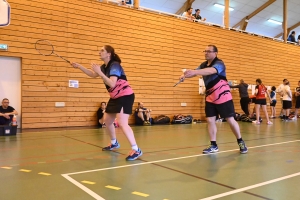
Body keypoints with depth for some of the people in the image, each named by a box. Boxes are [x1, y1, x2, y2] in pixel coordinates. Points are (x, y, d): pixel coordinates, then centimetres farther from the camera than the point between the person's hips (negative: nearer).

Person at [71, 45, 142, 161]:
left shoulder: (115, 65, -19)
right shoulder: (104, 67, 7)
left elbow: (112, 84, -30)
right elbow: (93, 74, 22)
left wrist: (100, 73, -32)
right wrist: (79, 66, 13)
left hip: (125, 96, -10)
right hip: (115, 97, 10)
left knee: (122, 123, -19)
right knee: (107, 120, 17)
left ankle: (136, 150, -14)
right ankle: (114, 143, 37)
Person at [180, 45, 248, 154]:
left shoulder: (219, 63, -16)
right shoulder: (204, 65, 8)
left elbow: (211, 71, -38)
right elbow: (195, 72, -5)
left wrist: (194, 72, -53)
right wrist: (185, 75, -29)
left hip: (222, 96, -6)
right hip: (210, 97, 6)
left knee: (230, 120, 0)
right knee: (210, 120, 2)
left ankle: (241, 142, 18)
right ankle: (213, 146, 12)